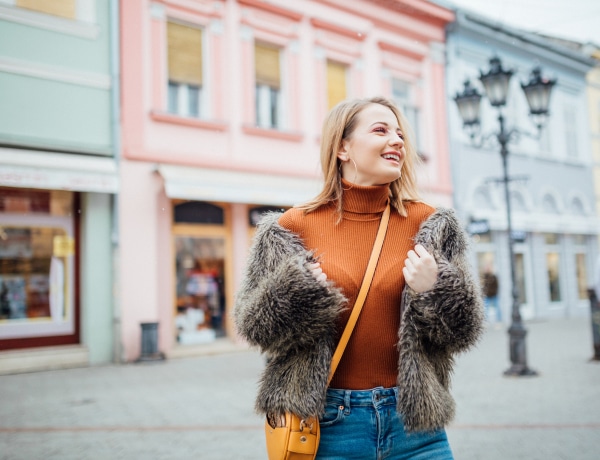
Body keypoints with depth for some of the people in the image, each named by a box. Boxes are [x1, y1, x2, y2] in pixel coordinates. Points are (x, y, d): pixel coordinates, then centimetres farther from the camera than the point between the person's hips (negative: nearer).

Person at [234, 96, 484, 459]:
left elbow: (463, 329, 2)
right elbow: (253, 324, 1)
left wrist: (434, 291, -18)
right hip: (329, 425, -1)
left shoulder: (428, 225, -1)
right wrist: (295, 292, -18)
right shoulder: (295, 227, -4)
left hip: (413, 421, 1)